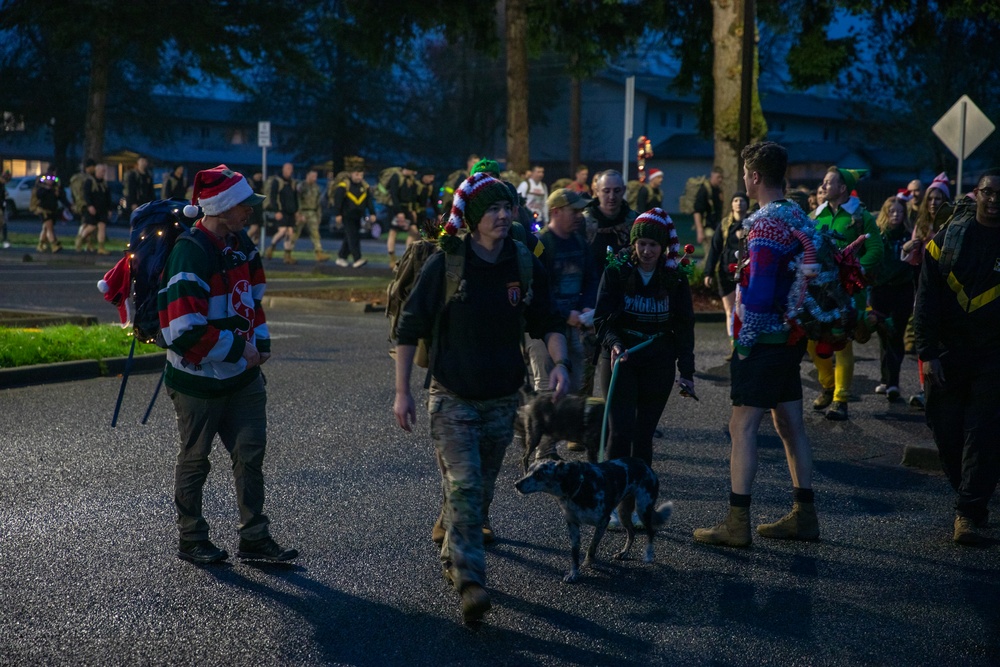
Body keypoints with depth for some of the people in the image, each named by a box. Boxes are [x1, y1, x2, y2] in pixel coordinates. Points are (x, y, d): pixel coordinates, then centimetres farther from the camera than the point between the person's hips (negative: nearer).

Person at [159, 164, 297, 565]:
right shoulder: (190, 254, -23)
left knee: (251, 453, 8)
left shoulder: (240, 243, 4)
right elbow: (186, 331, -28)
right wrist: (237, 348, -20)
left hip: (242, 375, 7)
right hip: (198, 380, -7)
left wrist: (261, 341, 5)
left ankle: (255, 540, 17)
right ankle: (191, 541, 24)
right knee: (195, 460, 9)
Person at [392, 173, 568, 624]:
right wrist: (402, 391, -6)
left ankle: (450, 557, 38)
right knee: (464, 486, -16)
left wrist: (559, 362, -10)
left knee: (482, 487, 15)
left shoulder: (525, 265, 0)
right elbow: (409, 328, -4)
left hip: (502, 400, 4)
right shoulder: (444, 264, -10)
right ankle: (470, 583, -18)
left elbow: (547, 322, 11)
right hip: (452, 398, -4)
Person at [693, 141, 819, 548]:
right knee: (790, 423, 14)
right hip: (791, 337, 9)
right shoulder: (799, 217, 12)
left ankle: (737, 522, -6)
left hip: (764, 340, -9)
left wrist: (745, 341, -17)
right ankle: (803, 515, 19)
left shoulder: (766, 223, -17)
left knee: (743, 425, -6)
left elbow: (759, 290, -23)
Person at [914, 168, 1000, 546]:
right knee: (946, 430, 4)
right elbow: (927, 299, 2)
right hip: (948, 353, 2)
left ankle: (969, 513, -3)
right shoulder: (949, 237, 4)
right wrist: (927, 352, -5)